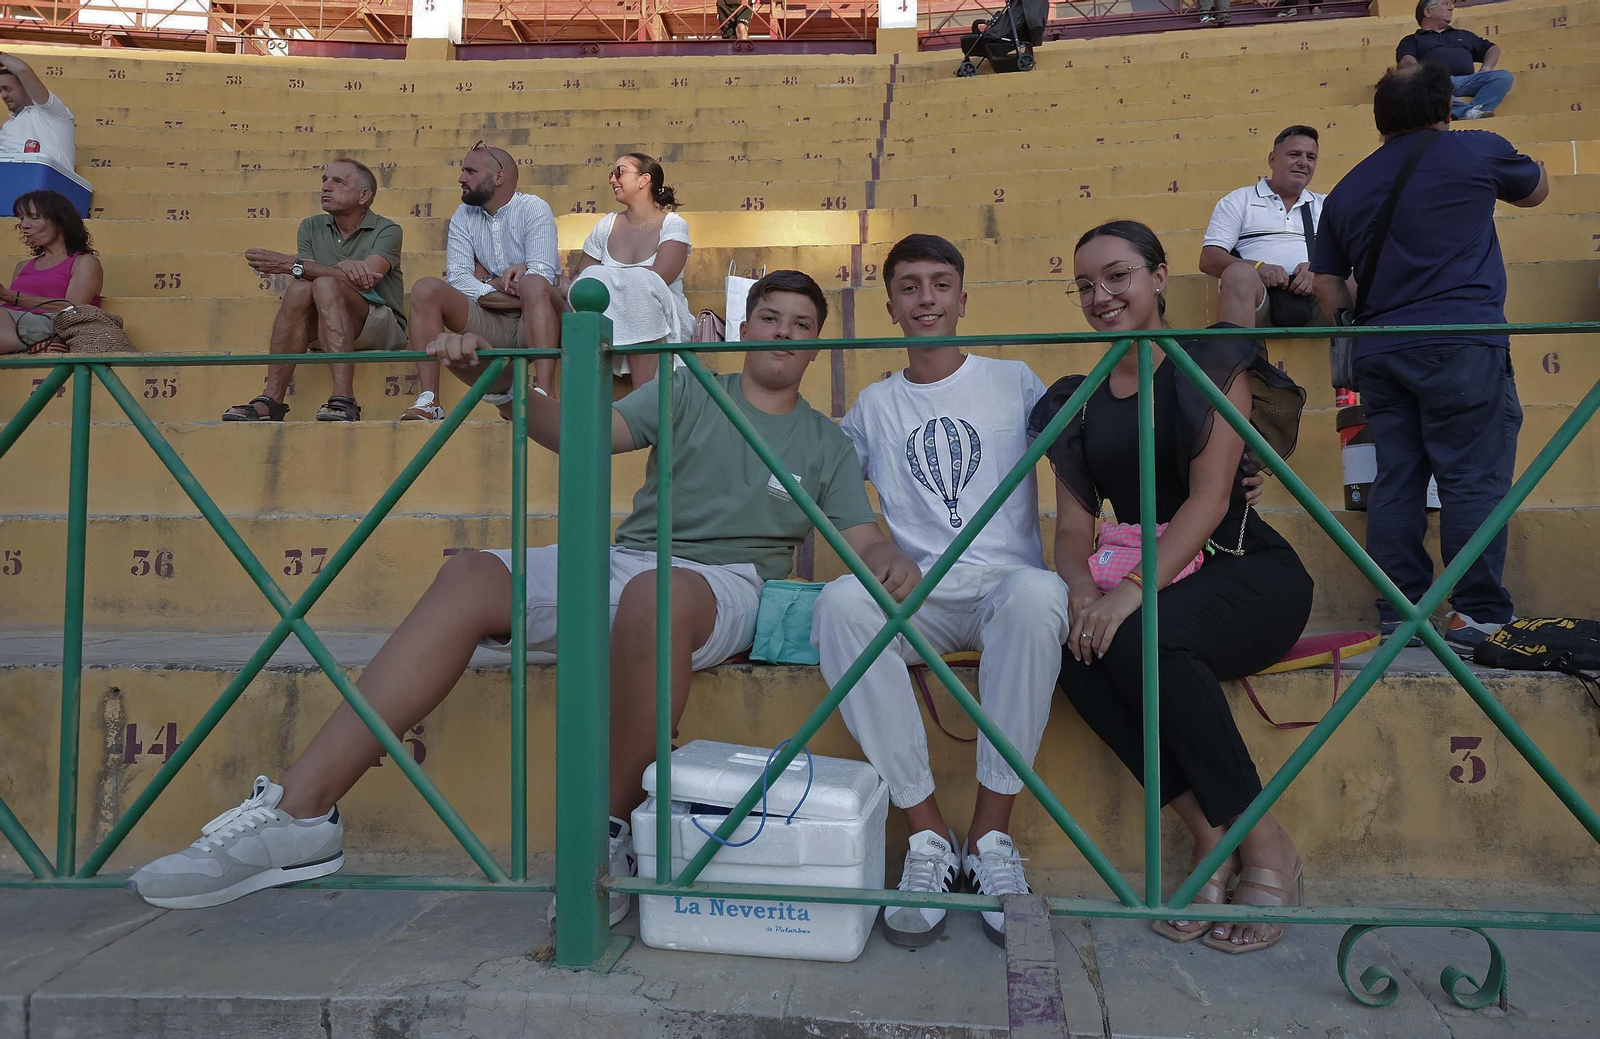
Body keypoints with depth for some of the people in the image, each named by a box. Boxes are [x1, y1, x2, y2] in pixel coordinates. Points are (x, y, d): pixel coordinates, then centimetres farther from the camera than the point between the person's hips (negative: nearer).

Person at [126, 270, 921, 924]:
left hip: (726, 582, -2)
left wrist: (893, 560, -17)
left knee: (655, 595, -39)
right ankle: (300, 812, -23)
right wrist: (501, 387, -13)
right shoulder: (687, 393, 18)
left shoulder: (825, 442, 17)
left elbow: (861, 536, 7)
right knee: (470, 577, -21)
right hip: (620, 559, 3)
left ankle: (612, 834, -21)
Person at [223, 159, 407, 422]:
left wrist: (291, 265, -25)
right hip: (325, 330, 4)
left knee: (326, 285, -30)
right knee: (299, 289, -26)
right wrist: (341, 267, -23)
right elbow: (307, 275, -2)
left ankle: (343, 399, -44)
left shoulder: (387, 230, -2)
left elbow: (367, 278, -21)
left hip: (383, 328, -4)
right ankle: (271, 400, -32)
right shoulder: (311, 227, 13)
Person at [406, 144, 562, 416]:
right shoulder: (464, 215, 12)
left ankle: (543, 395, -45)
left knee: (534, 284, -35)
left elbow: (542, 276, -14)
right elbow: (457, 278, -2)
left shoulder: (534, 209, -1)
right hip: (488, 323, 4)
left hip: (533, 320, -4)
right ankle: (430, 400, -26)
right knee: (426, 289, -16)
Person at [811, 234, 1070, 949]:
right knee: (841, 602, -32)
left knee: (1035, 595, -37)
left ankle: (991, 834, -25)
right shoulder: (873, 407, 19)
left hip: (1008, 580, -1)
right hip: (918, 595, 1)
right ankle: (928, 835, -25)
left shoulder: (1013, 381, 16)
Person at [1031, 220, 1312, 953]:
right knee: (1074, 644, -28)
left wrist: (1135, 590, -26)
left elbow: (1209, 498, -12)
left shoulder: (1210, 363, -1)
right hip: (1138, 581, 4)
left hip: (1245, 572, -4)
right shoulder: (1078, 401, 13)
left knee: (1140, 638, -34)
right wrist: (1081, 589, -16)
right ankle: (1209, 831, -18)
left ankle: (1264, 843, -17)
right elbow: (1074, 521, 6)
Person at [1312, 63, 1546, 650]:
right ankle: (1478, 614, -3)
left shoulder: (1347, 189, 15)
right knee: (1474, 480, -3)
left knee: (1396, 481, 6)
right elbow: (1536, 189, 25)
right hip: (1461, 344, -4)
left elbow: (1327, 283, 15)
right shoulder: (1476, 151, 5)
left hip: (1378, 352, 5)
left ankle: (1398, 614, 8)